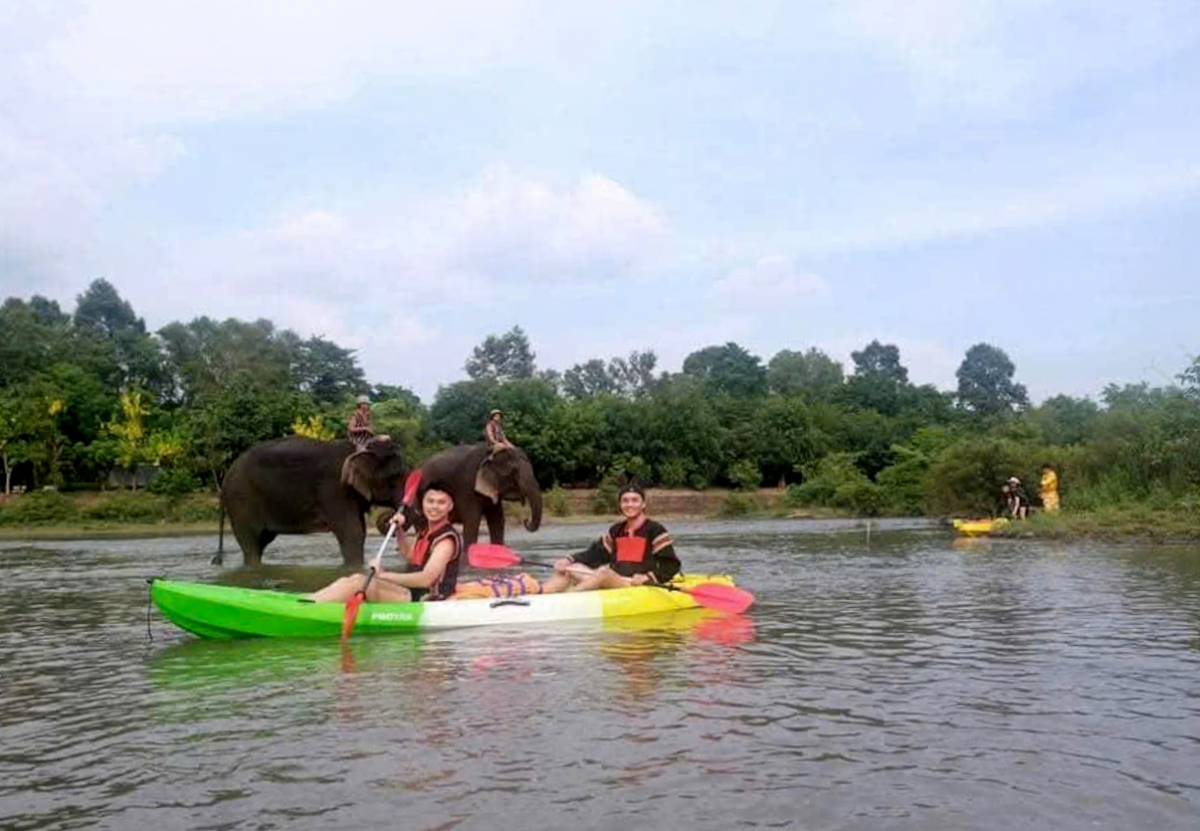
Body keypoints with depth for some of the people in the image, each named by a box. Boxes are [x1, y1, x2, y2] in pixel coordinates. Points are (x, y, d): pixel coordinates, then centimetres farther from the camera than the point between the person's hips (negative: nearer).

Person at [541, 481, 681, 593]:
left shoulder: (655, 531, -1)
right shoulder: (616, 531, 19)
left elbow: (672, 565, -6)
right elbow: (595, 553, 15)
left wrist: (647, 577, -22)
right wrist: (569, 560, -1)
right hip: (612, 584, 7)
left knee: (604, 572, -33)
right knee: (571, 569, -9)